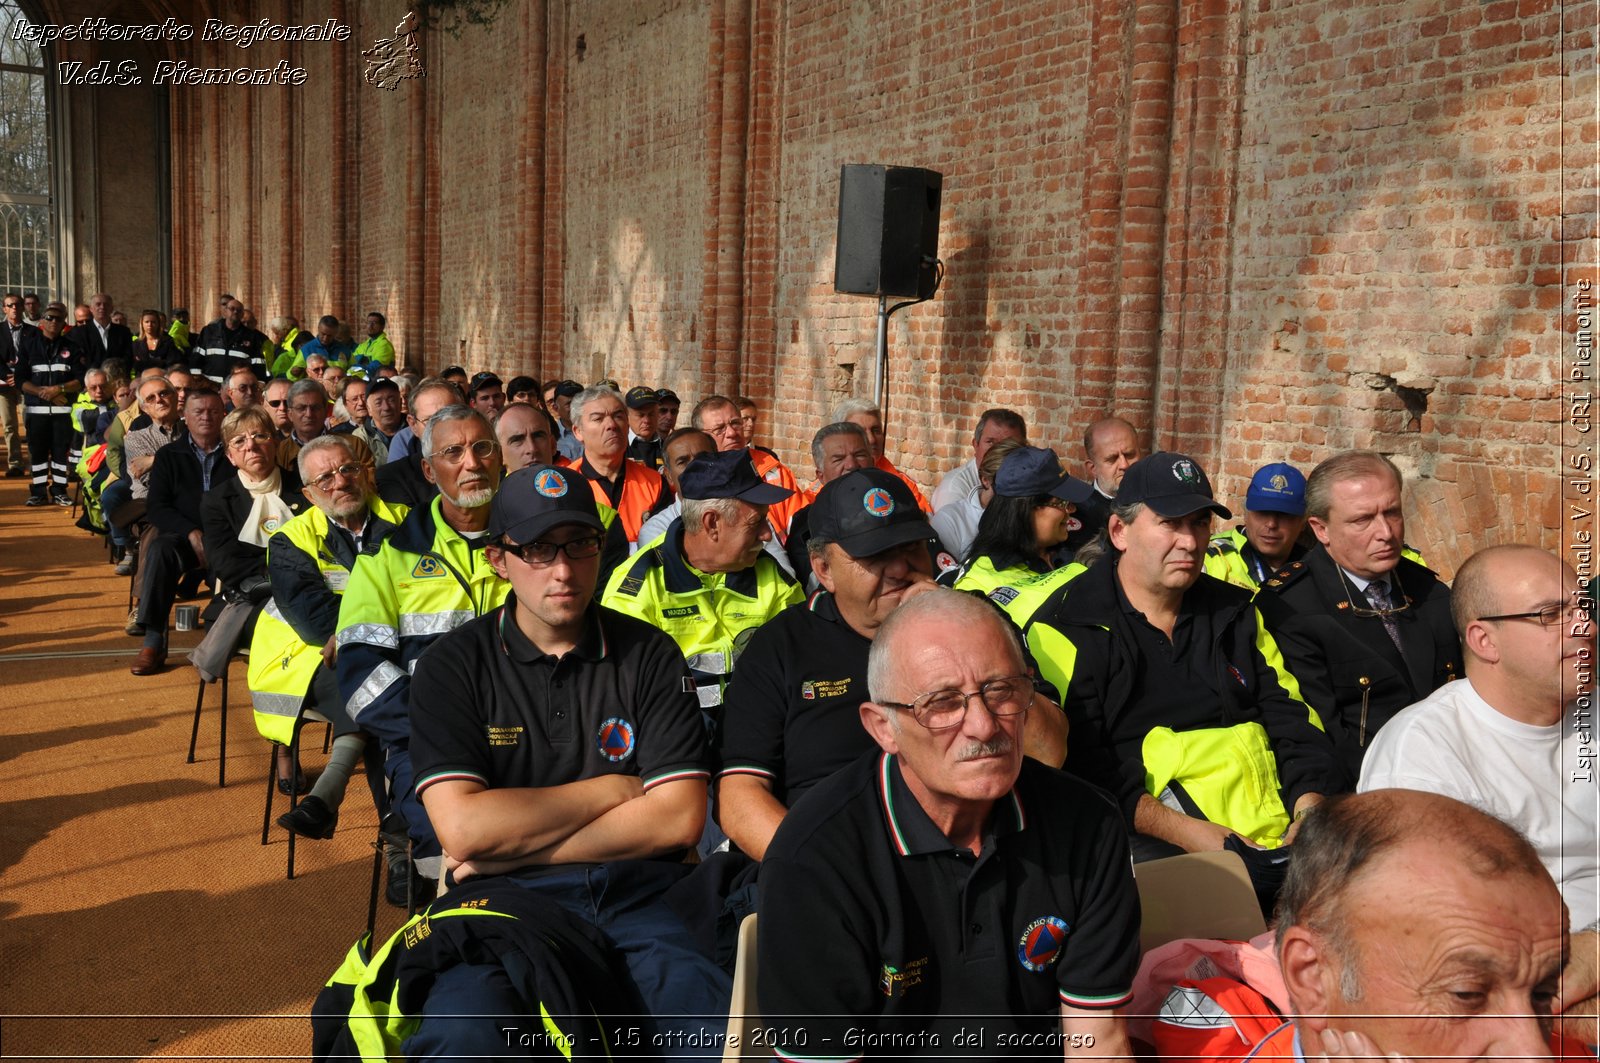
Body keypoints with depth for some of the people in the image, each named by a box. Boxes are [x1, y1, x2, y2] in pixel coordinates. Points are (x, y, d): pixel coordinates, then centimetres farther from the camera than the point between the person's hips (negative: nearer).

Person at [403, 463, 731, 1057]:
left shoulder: (649, 655, 8)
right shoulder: (453, 667, 4)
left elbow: (679, 818, -1)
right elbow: (463, 828, -9)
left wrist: (515, 846, -5)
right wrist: (614, 788, -2)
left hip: (640, 892, 1)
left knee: (724, 1030, -28)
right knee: (465, 1035, -33)